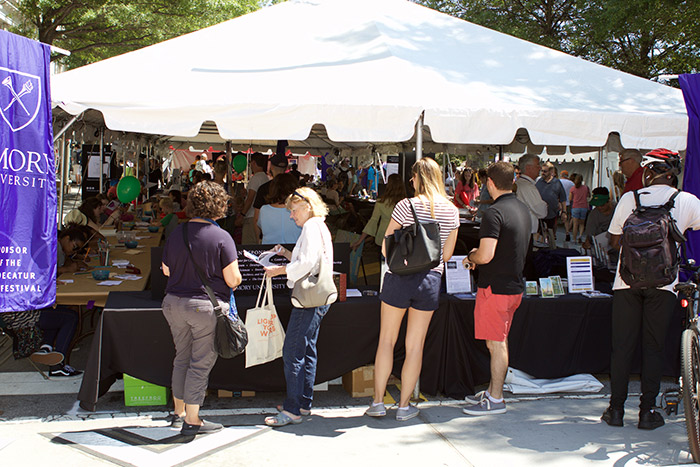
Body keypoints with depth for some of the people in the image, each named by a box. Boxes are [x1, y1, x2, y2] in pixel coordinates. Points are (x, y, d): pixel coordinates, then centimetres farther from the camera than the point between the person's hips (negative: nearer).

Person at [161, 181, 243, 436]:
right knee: (201, 363, 3)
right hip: (207, 307, -6)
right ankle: (192, 420, 9)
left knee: (182, 358, 19)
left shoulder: (176, 233, 3)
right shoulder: (221, 237, -13)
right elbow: (232, 279, -14)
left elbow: (166, 270, 13)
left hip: (174, 303, 6)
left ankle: (179, 412, 30)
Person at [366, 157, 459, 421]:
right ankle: (404, 406, 17)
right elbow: (447, 254, 8)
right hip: (430, 280, 3)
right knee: (415, 345, 10)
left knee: (387, 340, 11)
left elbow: (385, 247, -6)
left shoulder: (406, 206, -9)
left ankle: (378, 402, 15)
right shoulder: (452, 211, 1)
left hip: (399, 278, -3)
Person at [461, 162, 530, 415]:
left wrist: (470, 256, -4)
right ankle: (492, 391, 28)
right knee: (500, 341, 17)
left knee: (496, 344, -1)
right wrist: (478, 256, 20)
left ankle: (495, 400, 7)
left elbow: (486, 255, -26)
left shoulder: (495, 213, -19)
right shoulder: (523, 209, 10)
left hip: (495, 287, -9)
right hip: (514, 285, 9)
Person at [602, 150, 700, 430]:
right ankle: (647, 412, 10)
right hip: (663, 283, 0)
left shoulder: (629, 199, 2)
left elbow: (613, 241, 7)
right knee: (653, 346, 8)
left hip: (627, 281, 0)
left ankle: (616, 409, 12)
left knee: (622, 345, 7)